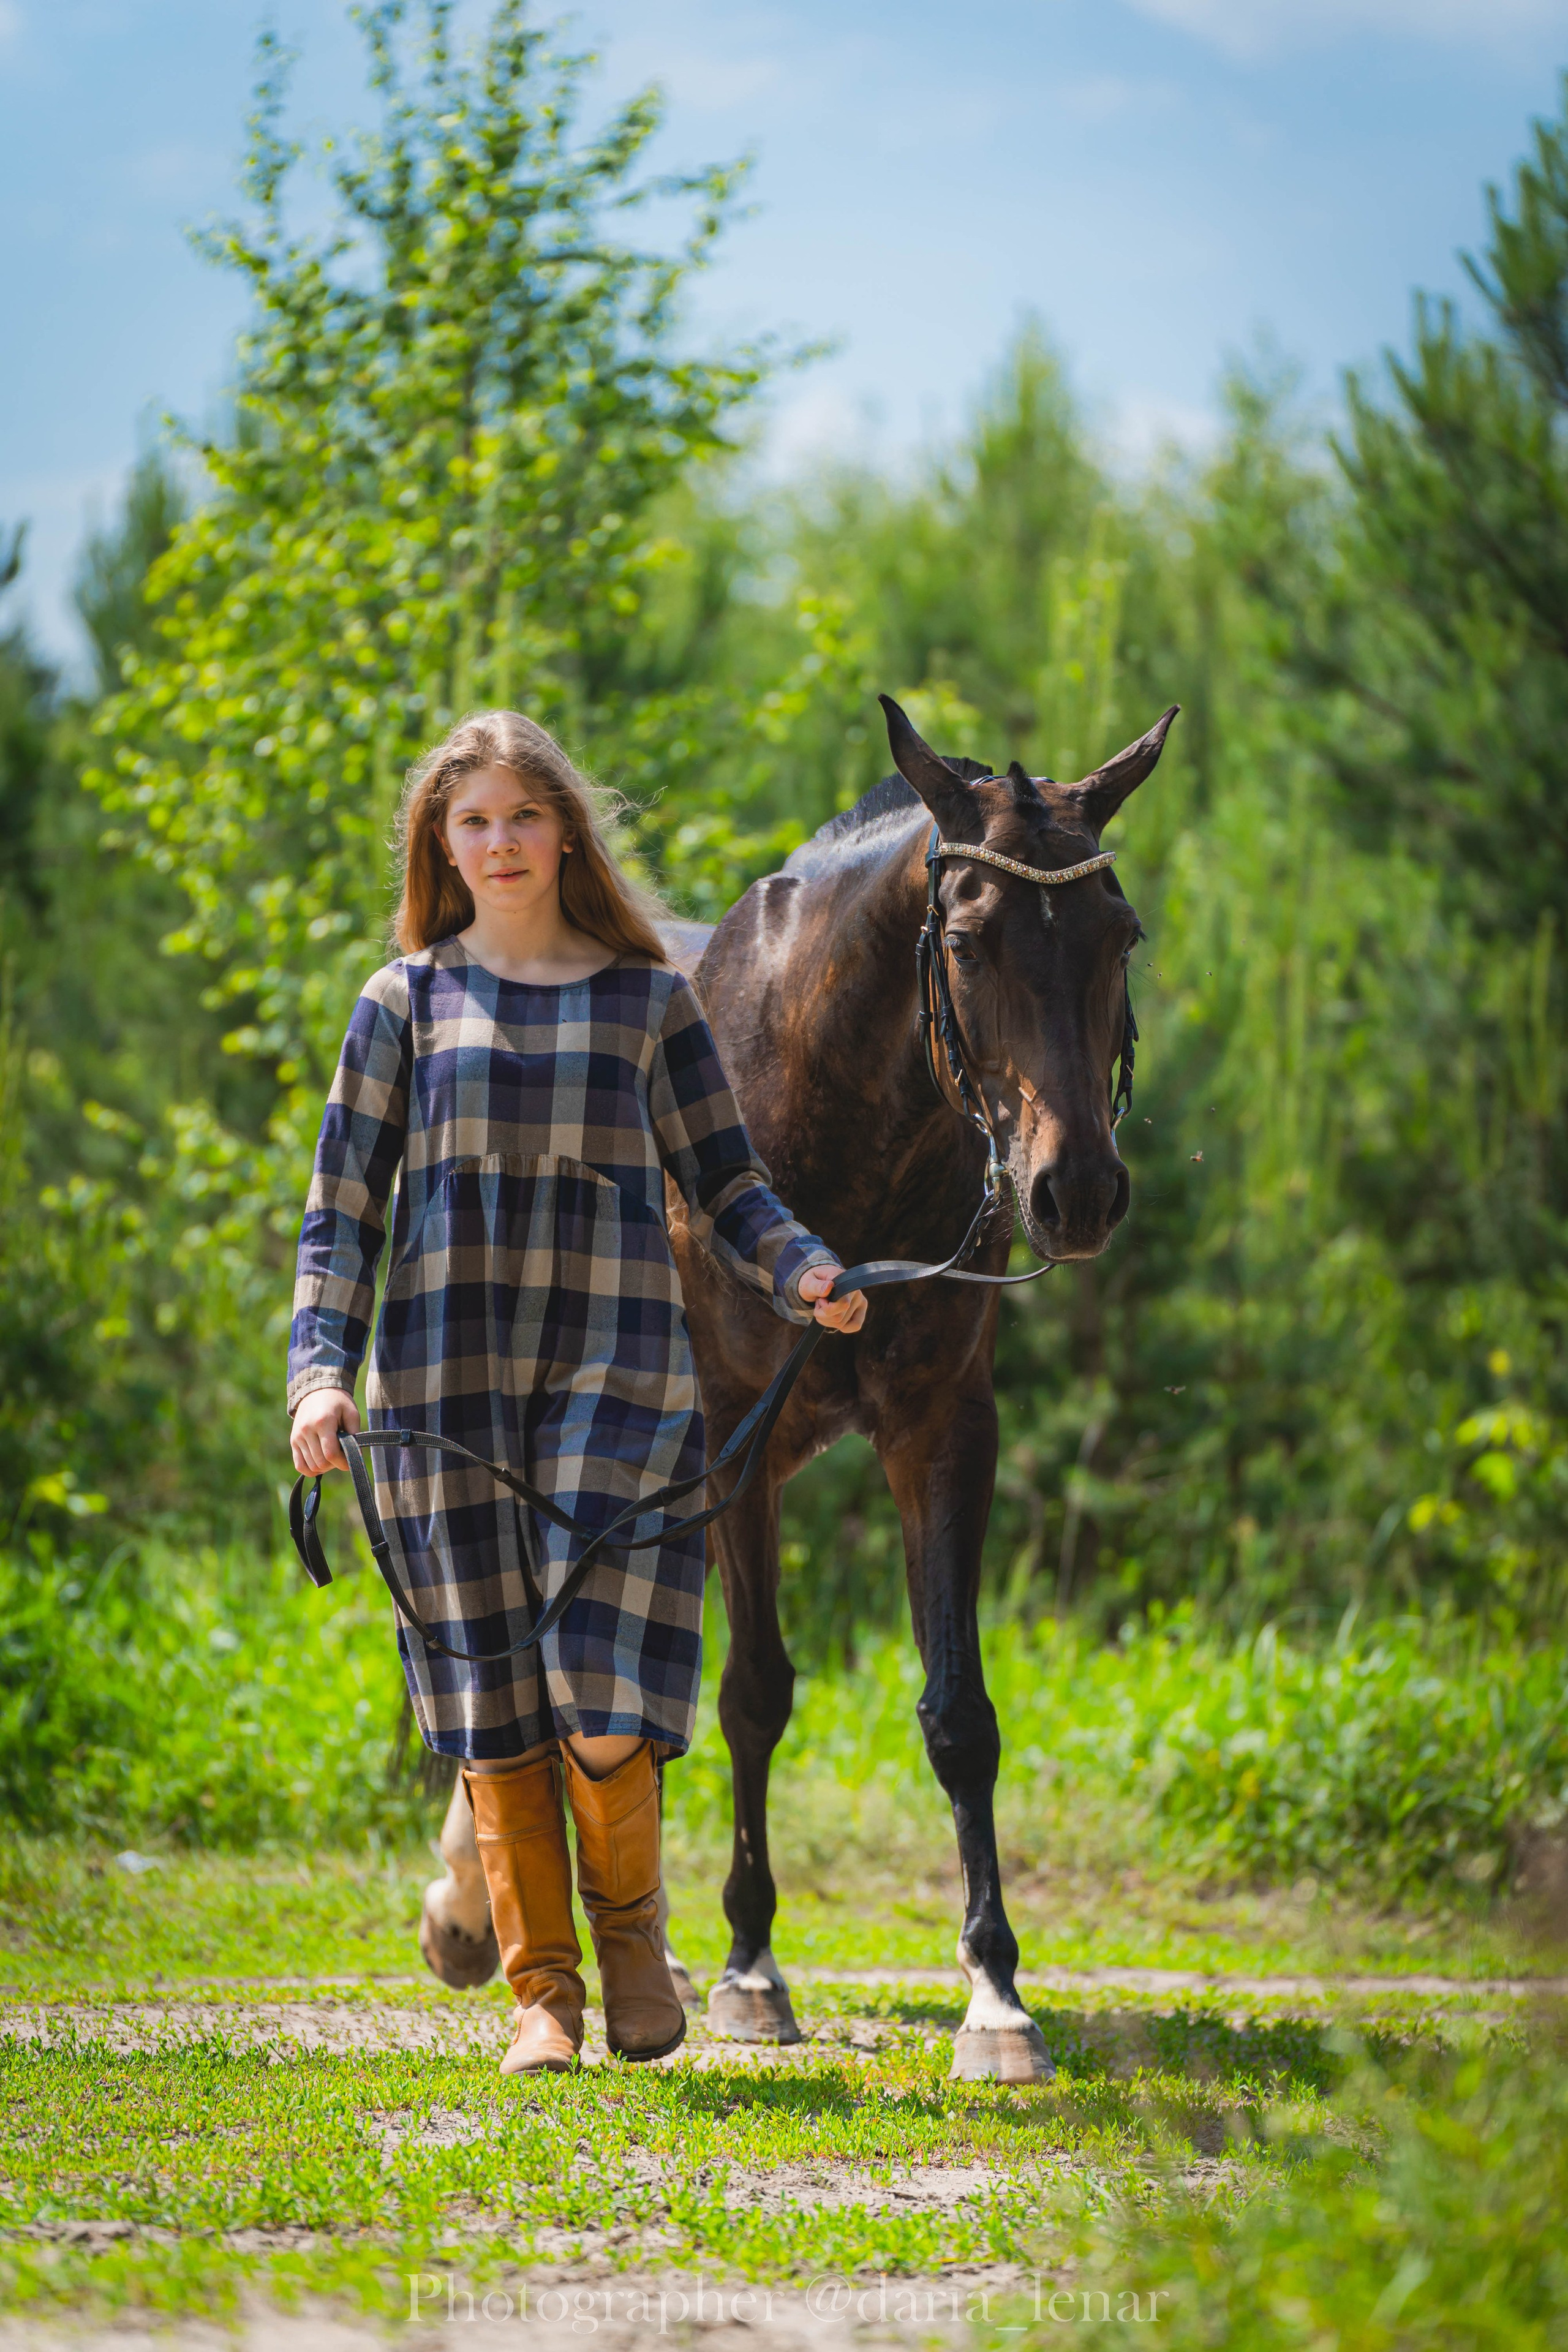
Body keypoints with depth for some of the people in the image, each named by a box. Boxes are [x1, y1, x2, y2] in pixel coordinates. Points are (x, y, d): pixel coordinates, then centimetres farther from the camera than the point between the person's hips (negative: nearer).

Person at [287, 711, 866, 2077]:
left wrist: (805, 1273, -11)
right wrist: (322, 1368, -6)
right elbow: (342, 1206, 7)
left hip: (614, 1372, -1)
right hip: (443, 1386, 1)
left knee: (602, 1683, -11)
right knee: (491, 1699, 2)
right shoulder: (407, 1002, 8)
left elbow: (725, 1184, 9)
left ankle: (629, 1924, 15)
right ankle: (541, 1990, 12)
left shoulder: (649, 1000, 8)